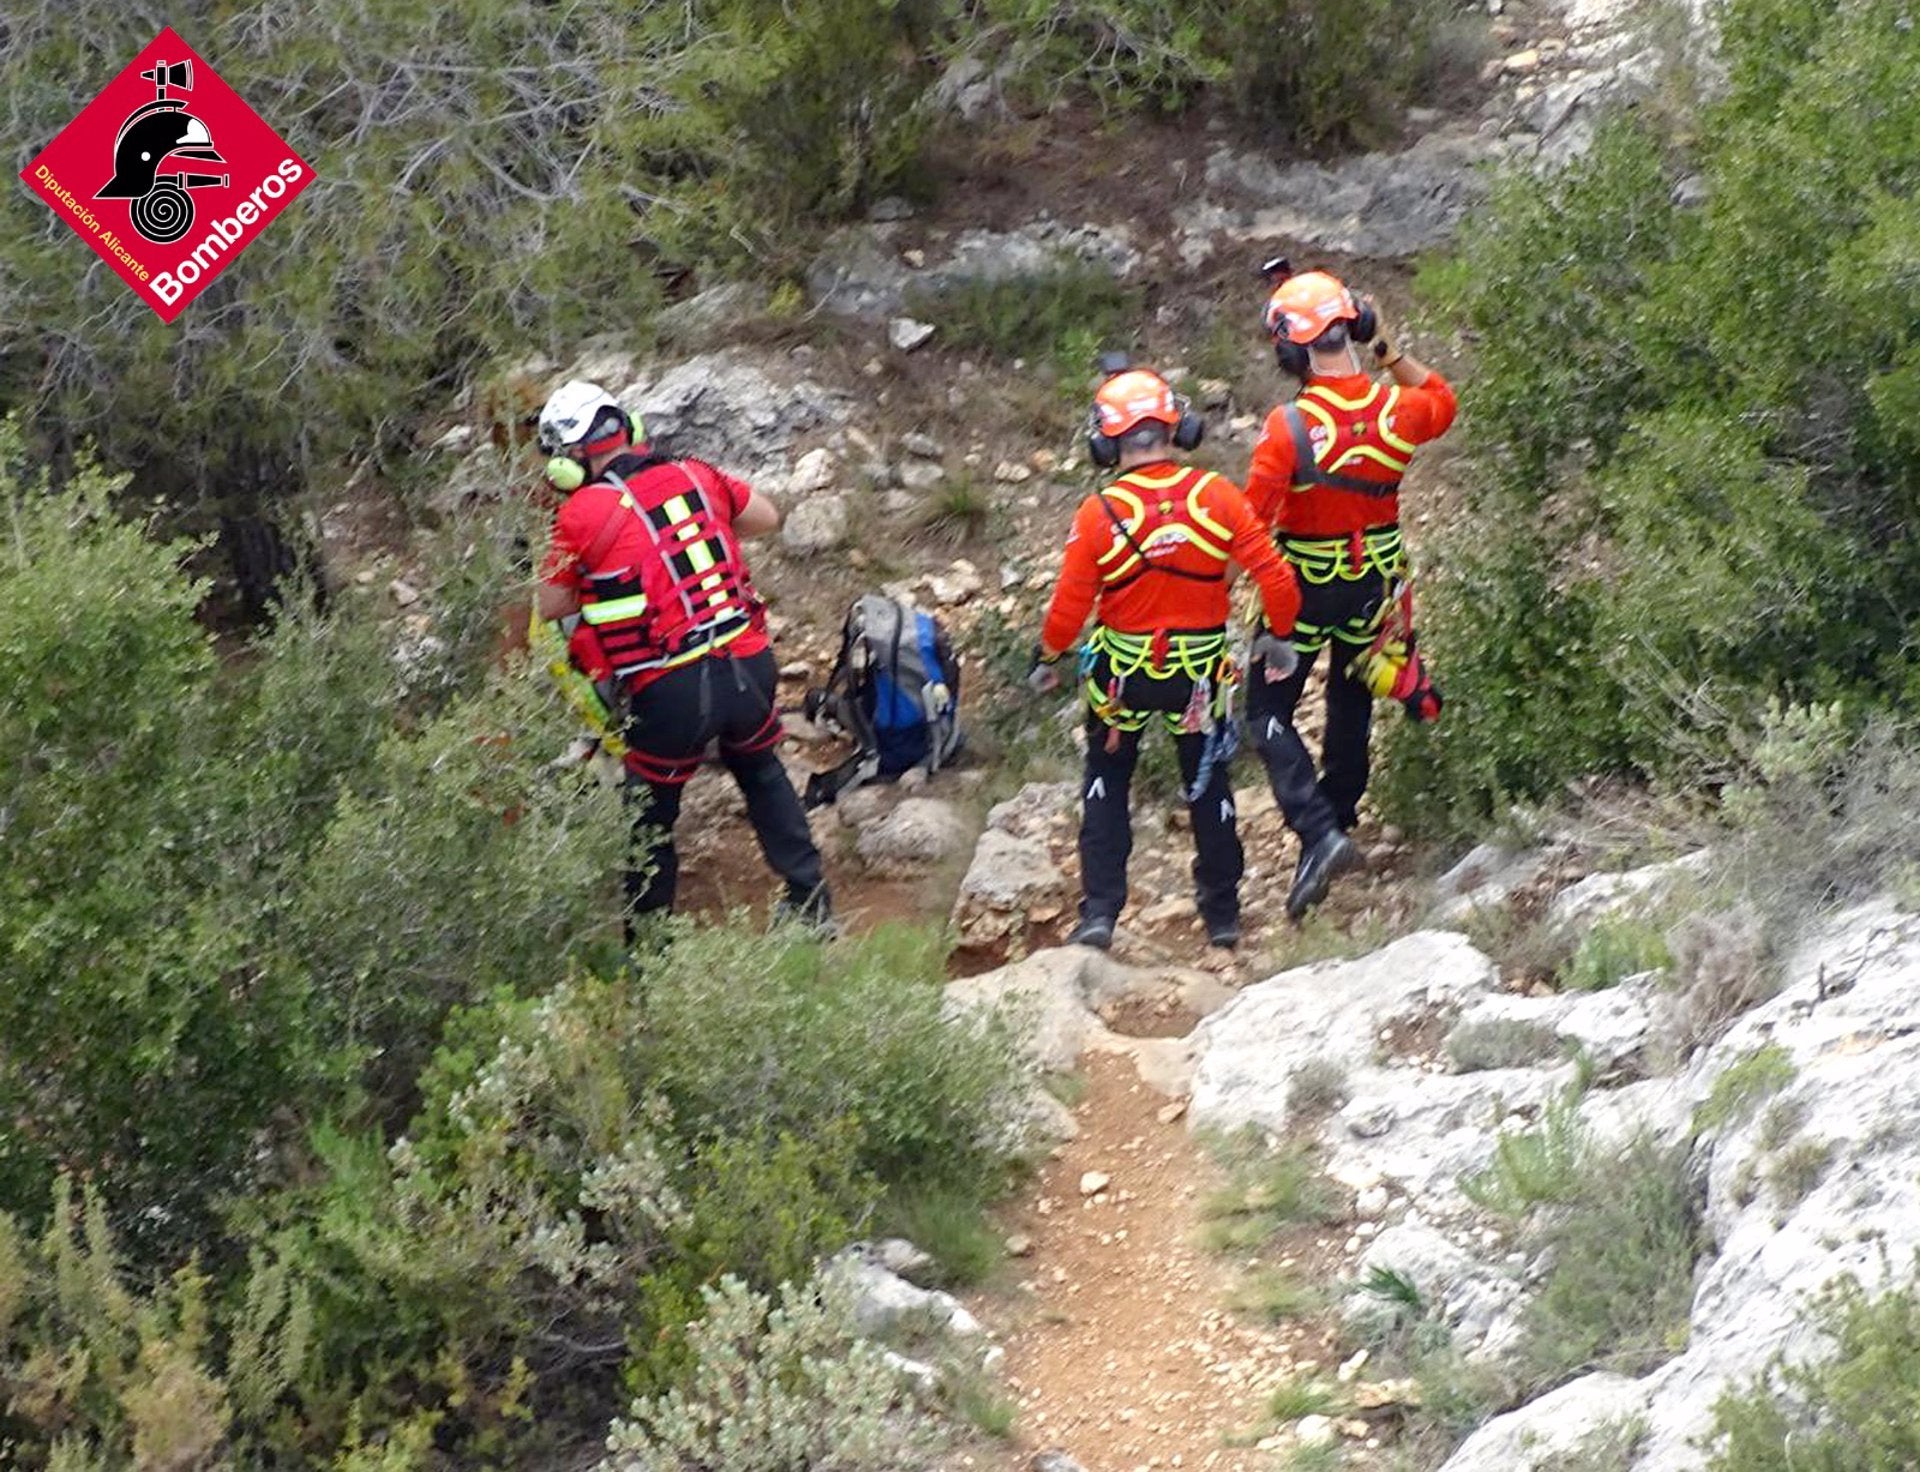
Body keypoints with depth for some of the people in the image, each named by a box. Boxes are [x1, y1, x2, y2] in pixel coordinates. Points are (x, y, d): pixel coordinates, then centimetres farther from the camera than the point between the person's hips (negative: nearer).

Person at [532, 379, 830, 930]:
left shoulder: (583, 512, -7)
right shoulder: (693, 476, 6)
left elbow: (548, 607, 0)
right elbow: (767, 516, 22)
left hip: (672, 691, -4)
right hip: (749, 666, 5)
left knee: (652, 816, 14)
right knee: (762, 773, 29)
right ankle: (810, 901, 33)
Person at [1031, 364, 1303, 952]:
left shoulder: (1099, 513, -17)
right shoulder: (1216, 496, -14)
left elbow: (1070, 606, -12)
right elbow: (1274, 577, -12)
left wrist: (1047, 659, 6)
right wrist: (1280, 636, 5)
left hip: (1122, 669, -1)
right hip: (1200, 670, 1)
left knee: (1107, 785, 17)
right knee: (1208, 786, 19)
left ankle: (1099, 914, 10)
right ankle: (1223, 916, 26)